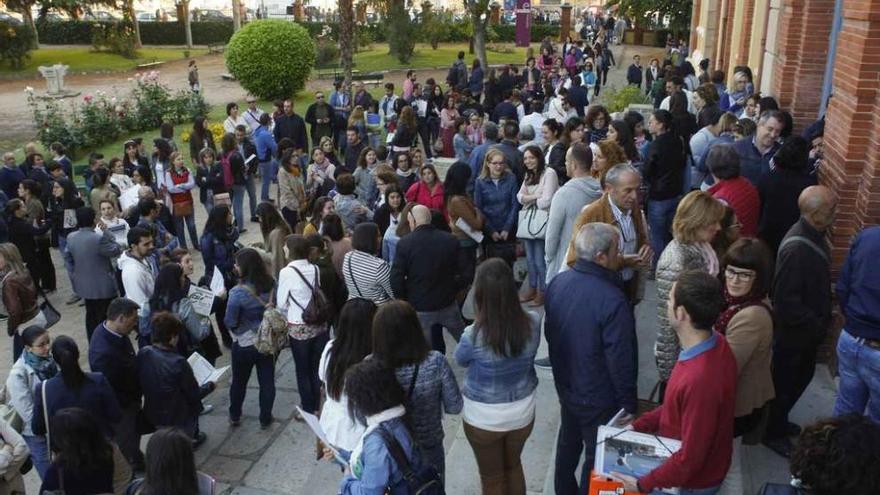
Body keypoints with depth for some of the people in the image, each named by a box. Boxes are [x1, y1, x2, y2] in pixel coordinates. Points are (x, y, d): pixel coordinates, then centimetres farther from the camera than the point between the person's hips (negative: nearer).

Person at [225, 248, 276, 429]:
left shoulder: (238, 292, -26)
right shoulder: (271, 284, -12)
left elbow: (230, 322, -18)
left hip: (244, 344, -3)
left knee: (239, 381, 19)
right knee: (267, 381, 15)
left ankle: (235, 416, 36)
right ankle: (265, 419, 26)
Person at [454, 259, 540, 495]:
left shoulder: (474, 336, -31)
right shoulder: (533, 323, -20)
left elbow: (460, 360, -7)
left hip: (483, 416, -3)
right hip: (523, 411, 4)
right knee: (514, 466, 31)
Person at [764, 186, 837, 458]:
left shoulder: (814, 236, -2)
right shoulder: (797, 249, -32)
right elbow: (786, 301, -29)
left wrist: (821, 320, 8)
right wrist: (817, 325, -20)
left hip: (808, 331, 9)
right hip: (793, 333, -9)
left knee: (803, 375, 25)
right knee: (785, 383, 10)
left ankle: (779, 421, 44)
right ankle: (773, 432, 31)